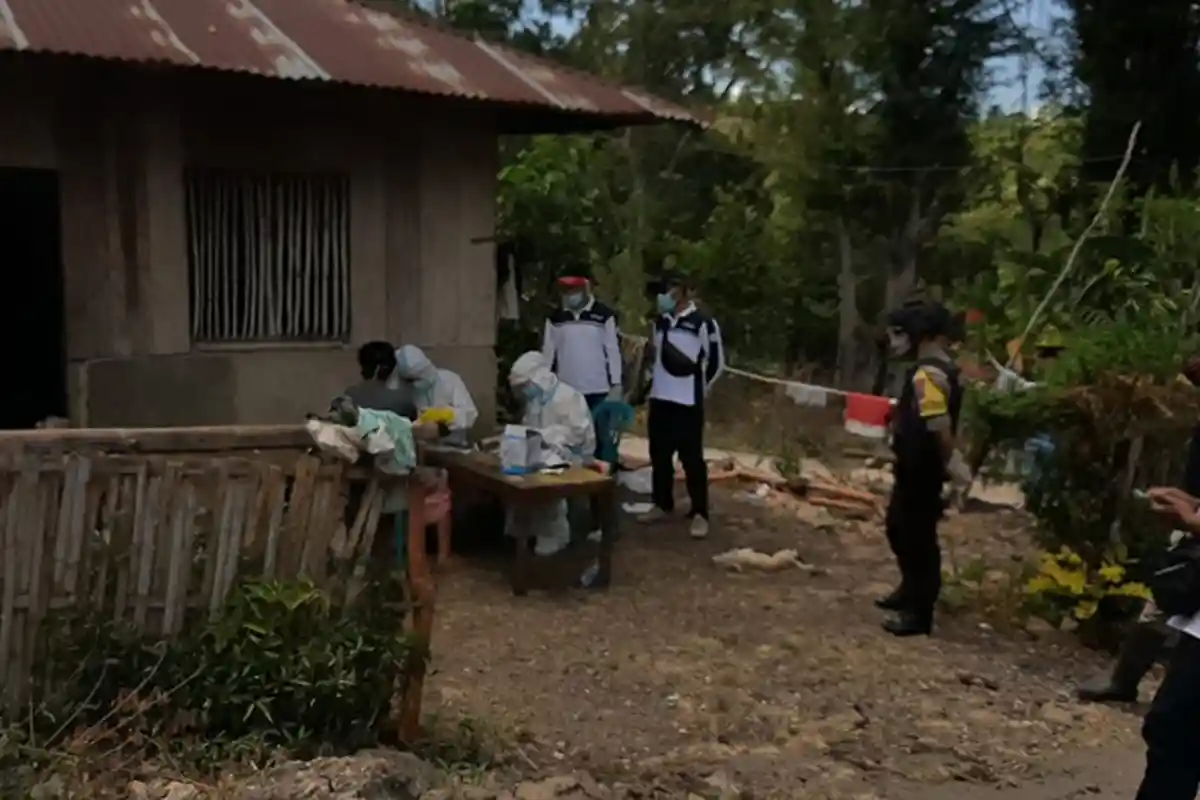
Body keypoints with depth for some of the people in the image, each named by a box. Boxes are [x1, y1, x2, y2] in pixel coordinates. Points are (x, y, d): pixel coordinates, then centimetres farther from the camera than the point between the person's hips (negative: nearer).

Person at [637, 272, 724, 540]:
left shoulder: (703, 323, -11)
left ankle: (700, 514, 2)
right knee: (659, 456, 13)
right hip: (660, 400, 7)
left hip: (688, 403, -7)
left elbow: (716, 361, -6)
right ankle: (662, 505, 26)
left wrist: (699, 388, 0)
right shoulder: (661, 322, 11)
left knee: (692, 459, -4)